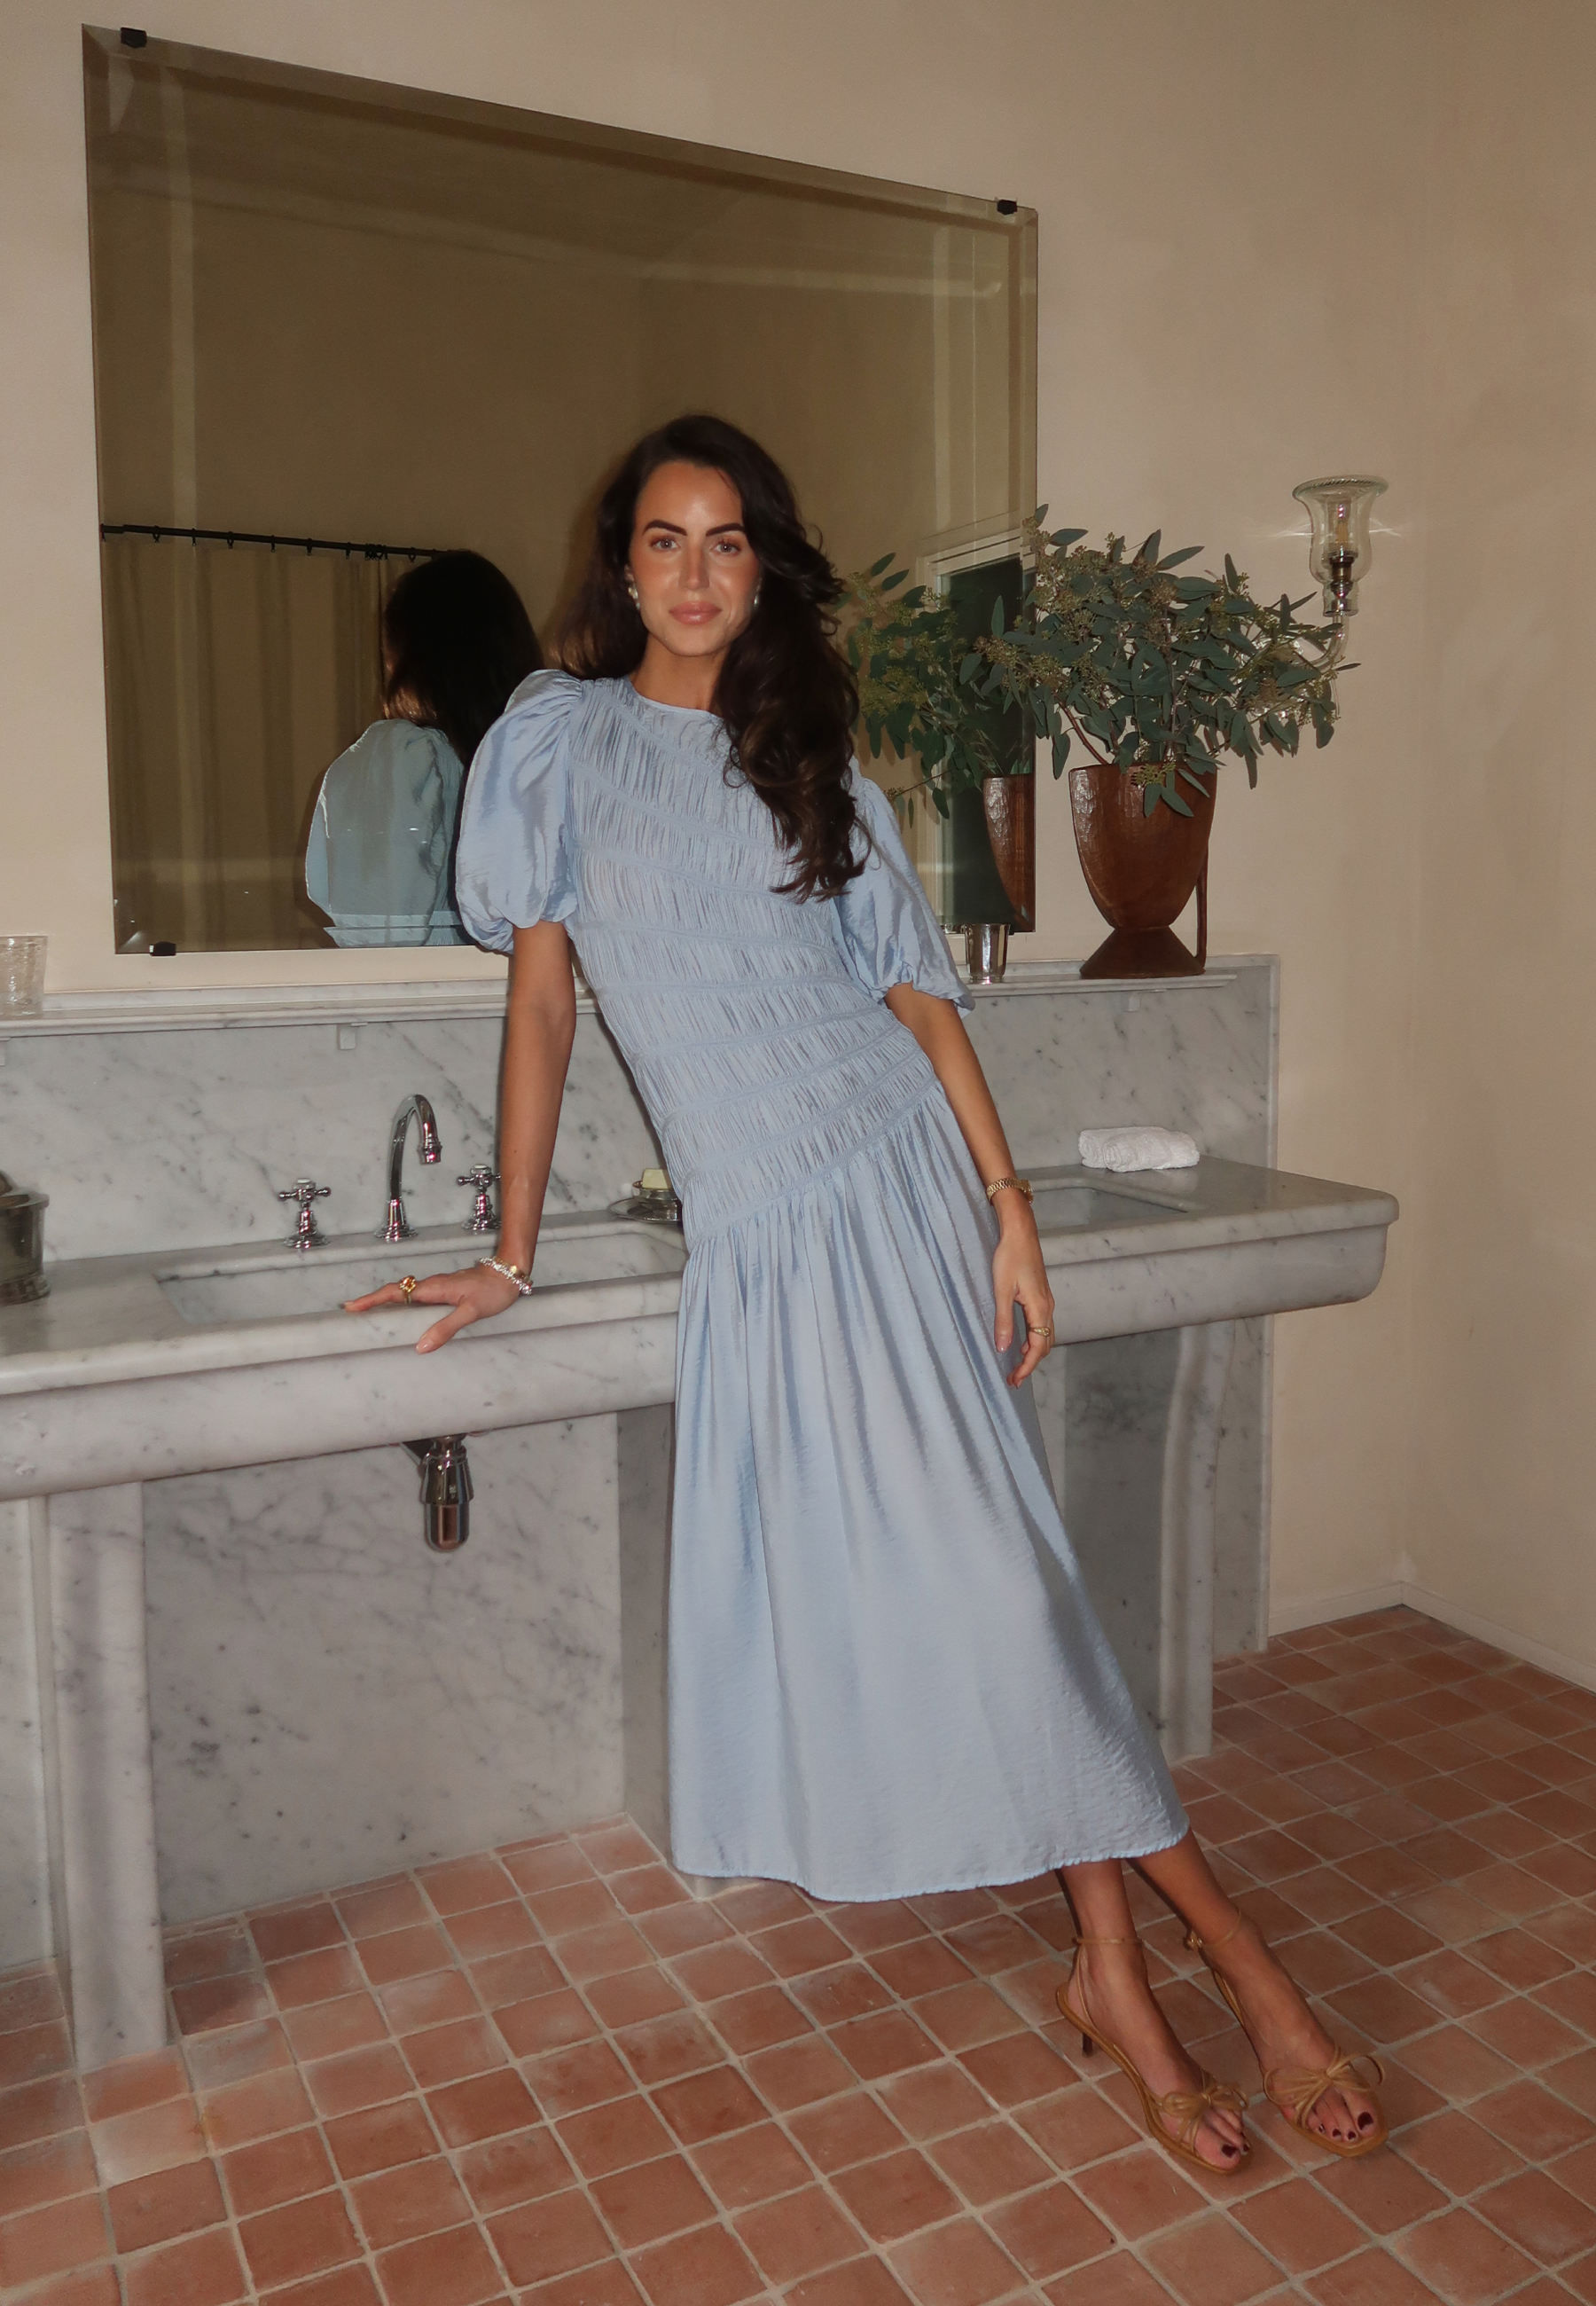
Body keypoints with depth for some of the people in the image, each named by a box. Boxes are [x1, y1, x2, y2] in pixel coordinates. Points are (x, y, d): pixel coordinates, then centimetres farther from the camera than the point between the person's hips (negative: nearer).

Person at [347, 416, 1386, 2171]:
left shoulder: (814, 764, 12)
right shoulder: (561, 737, 8)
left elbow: (918, 992, 6)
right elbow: (542, 991, 3)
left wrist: (1010, 1207, -4)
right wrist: (514, 1255, 0)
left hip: (897, 1179, 2)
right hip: (752, 1224, -1)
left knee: (970, 1560, -3)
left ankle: (1118, 1970, 10)